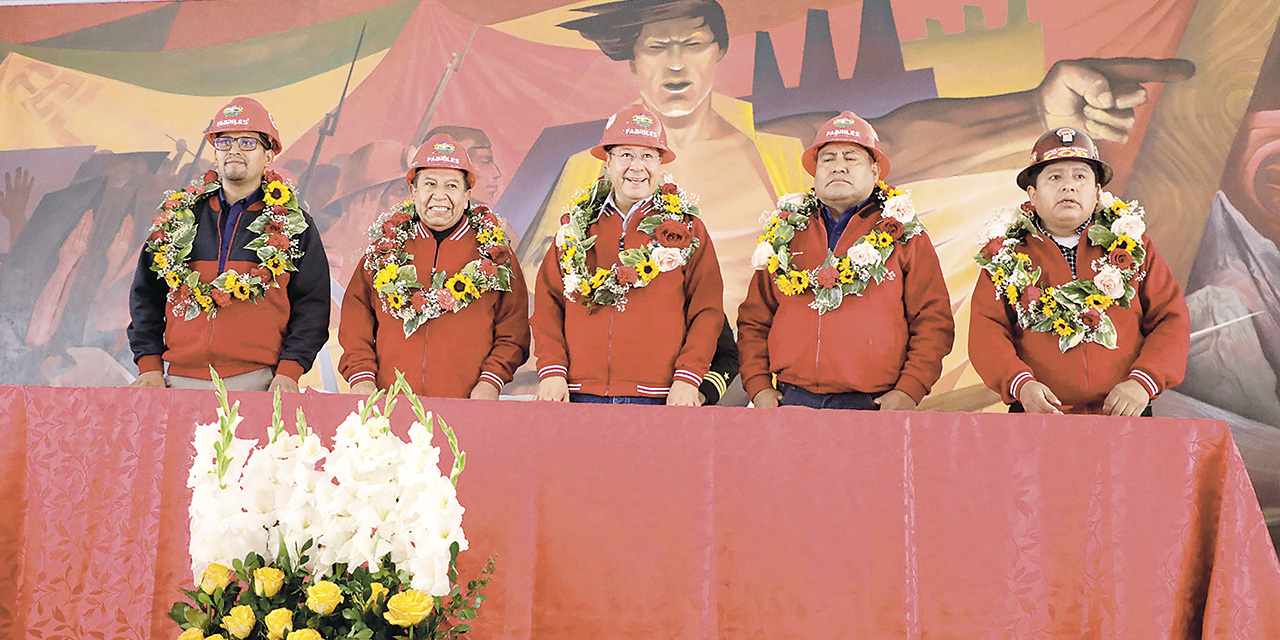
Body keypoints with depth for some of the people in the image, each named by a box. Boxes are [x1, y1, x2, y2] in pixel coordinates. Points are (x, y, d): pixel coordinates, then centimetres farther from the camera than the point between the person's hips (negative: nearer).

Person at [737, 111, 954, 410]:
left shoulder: (904, 235, 9)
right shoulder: (785, 233, 16)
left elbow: (934, 322, 4)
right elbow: (754, 320, 16)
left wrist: (908, 391, -8)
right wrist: (759, 387, 4)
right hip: (791, 401, 2)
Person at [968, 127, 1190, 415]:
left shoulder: (1132, 245, 15)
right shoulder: (1004, 254, 11)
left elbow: (1173, 319, 12)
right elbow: (986, 332, 3)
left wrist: (1142, 382, -5)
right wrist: (1021, 384, -16)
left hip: (1123, 414, 2)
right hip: (1038, 415, -1)